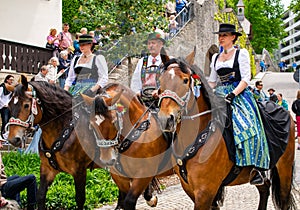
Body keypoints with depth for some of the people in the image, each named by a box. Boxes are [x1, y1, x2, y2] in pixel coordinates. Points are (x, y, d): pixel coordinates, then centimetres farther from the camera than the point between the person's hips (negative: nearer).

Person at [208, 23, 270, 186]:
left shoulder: (241, 54, 3)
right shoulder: (216, 57, 20)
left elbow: (246, 79, -6)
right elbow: (212, 81, 21)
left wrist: (232, 94, -19)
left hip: (239, 94, -6)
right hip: (220, 95, 6)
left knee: (246, 124, -26)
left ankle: (258, 167, -27)